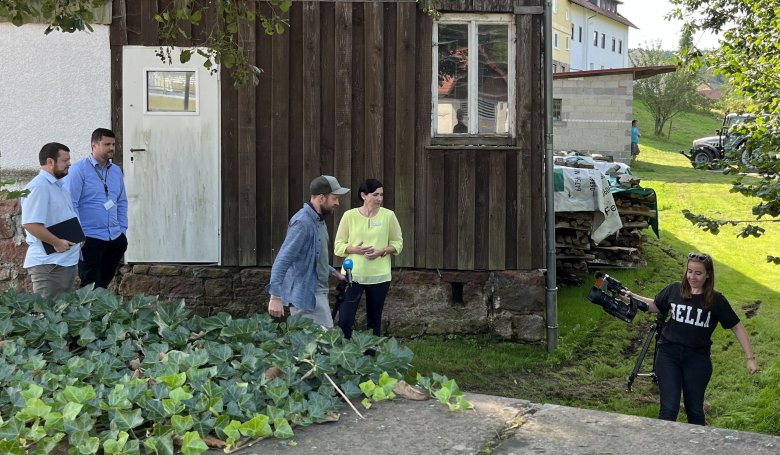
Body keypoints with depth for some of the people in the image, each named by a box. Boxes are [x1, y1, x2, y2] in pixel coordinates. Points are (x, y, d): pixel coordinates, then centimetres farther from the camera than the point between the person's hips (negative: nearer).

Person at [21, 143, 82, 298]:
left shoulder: (59, 186, 17)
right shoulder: (38, 187, -16)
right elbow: (30, 224, -25)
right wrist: (57, 243, -20)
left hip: (67, 260, 10)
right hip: (49, 264, -10)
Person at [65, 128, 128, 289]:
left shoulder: (116, 171, 12)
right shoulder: (79, 170, -8)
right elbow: (70, 204, -11)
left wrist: (122, 229, 11)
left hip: (115, 239, 6)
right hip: (90, 238, -6)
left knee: (103, 284, 13)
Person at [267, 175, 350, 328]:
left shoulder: (318, 220, 12)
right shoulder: (302, 222, -19)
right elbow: (282, 260, -25)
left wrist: (334, 273, 23)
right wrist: (275, 296, -31)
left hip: (316, 292, 10)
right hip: (306, 294, -10)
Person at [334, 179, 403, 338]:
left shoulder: (388, 216, 0)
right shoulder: (349, 216, -3)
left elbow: (398, 243, 7)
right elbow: (339, 246, 1)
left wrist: (381, 251, -12)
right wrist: (355, 249, -19)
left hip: (379, 276, 1)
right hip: (352, 274, -1)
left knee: (374, 321, 11)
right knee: (344, 320, -7)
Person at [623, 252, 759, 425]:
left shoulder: (716, 300, -7)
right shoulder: (675, 290, -3)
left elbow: (737, 327, -3)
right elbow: (655, 306, 16)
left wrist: (750, 358, -8)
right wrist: (633, 297, 3)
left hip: (697, 359, 0)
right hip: (669, 354, 0)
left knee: (695, 409, 12)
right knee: (669, 409, -6)